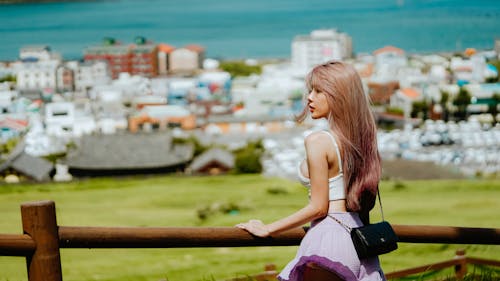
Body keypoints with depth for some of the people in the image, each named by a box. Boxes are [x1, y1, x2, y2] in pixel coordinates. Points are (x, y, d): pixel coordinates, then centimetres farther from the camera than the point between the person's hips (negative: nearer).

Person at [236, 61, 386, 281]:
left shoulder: (318, 141, -12)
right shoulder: (359, 137, 11)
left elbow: (318, 207, -12)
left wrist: (267, 229, -5)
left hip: (328, 238, -8)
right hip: (355, 235, 8)